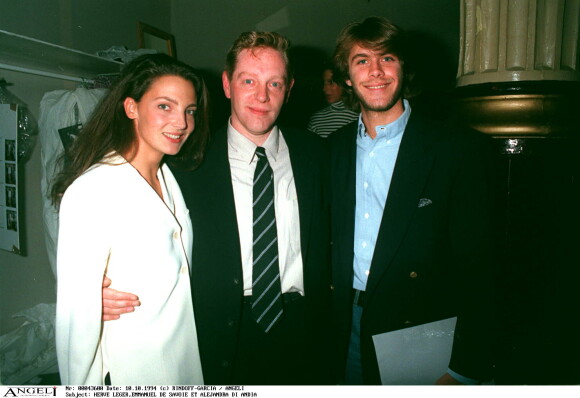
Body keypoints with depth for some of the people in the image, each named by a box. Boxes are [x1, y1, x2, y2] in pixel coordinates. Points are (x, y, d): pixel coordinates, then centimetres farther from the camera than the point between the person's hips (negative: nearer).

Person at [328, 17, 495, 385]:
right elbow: (330, 242, 7)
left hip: (418, 339, -3)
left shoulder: (460, 150, -12)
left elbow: (476, 268, -13)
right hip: (347, 333, 4)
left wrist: (465, 372, -14)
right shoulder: (336, 148, 2)